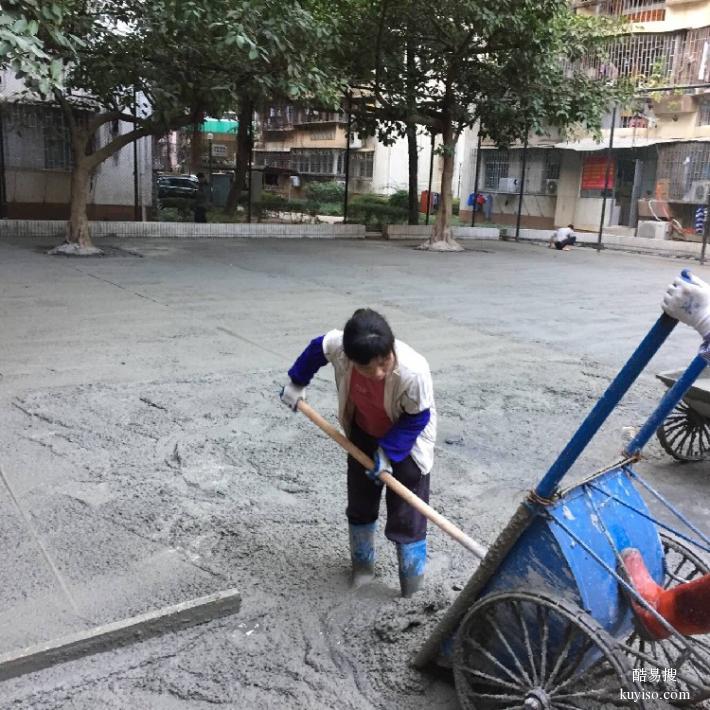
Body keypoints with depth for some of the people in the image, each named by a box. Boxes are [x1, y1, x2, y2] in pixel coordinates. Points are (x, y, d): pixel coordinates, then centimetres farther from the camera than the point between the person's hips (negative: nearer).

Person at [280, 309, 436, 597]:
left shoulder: (413, 372, -42)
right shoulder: (337, 345, -33)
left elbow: (416, 419, -23)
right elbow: (316, 348, -7)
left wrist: (388, 452, -23)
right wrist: (296, 382, 5)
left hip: (407, 442, -4)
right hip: (363, 434, 4)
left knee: (406, 519, -1)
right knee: (359, 506, 18)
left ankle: (413, 592, 17)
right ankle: (362, 563, 41)